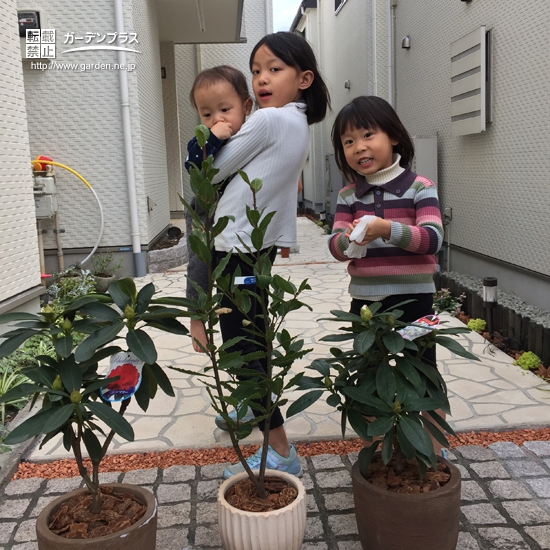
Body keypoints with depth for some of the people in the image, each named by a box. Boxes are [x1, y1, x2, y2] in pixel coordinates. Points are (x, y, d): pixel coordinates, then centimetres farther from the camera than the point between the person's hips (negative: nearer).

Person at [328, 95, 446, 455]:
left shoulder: (419, 187, -7)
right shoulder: (348, 196, 4)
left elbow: (433, 239, -17)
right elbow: (336, 247, -1)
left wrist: (389, 230, -33)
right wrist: (349, 239, -24)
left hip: (412, 299, -3)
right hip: (365, 301, 4)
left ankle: (434, 450, 28)